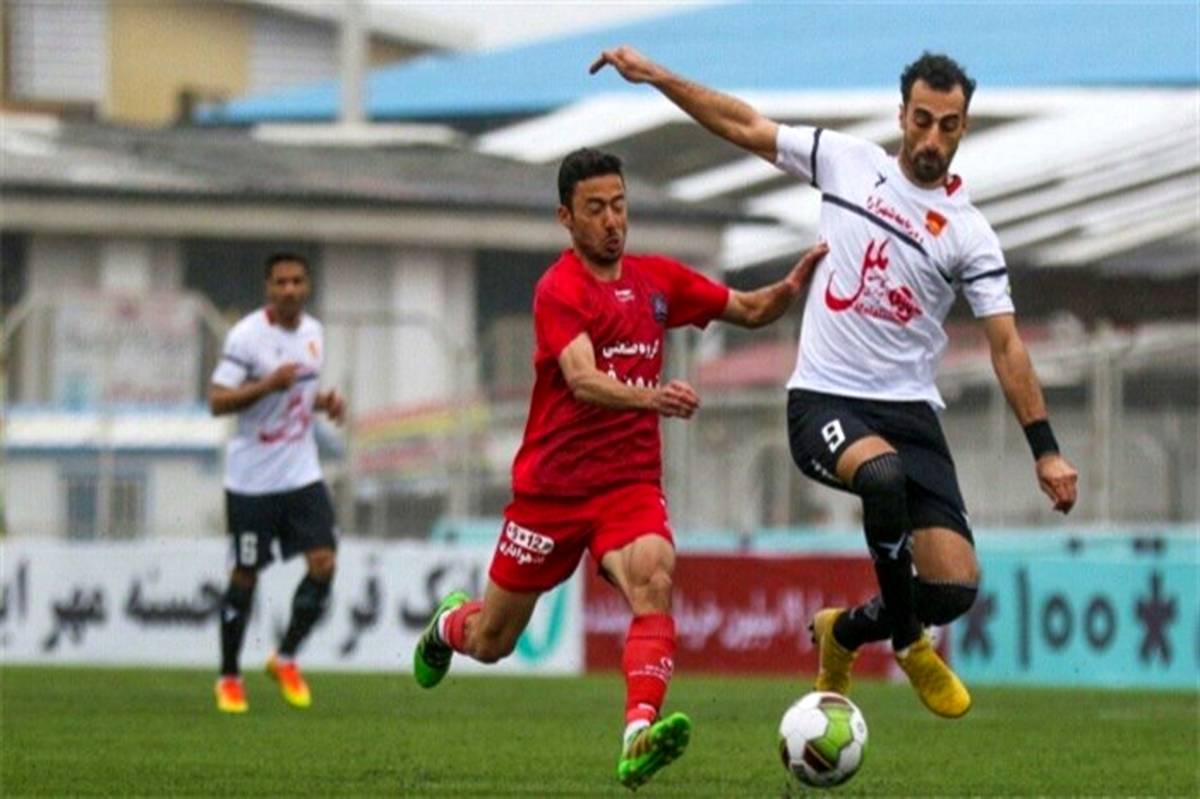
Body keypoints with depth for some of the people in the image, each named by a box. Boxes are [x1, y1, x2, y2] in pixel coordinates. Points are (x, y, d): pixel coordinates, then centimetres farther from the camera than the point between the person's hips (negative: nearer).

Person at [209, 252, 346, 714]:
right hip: (252, 480, -5)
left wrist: (326, 402, 2)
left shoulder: (313, 331, 7)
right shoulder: (246, 336, -13)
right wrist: (268, 384, -27)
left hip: (302, 474, 5)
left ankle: (286, 659, 11)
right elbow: (217, 401, -16)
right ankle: (229, 679, 16)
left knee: (324, 563, -8)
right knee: (245, 576, 2)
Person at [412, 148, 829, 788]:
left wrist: (791, 287, -6)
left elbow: (750, 311, 17)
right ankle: (450, 623, 47)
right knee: (492, 641, 10)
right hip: (552, 486, -3)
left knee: (653, 582, -29)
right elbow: (584, 381, -28)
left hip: (631, 483, 3)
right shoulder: (559, 290, -13)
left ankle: (639, 738, -43)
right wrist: (650, 397, -48)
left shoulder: (658, 279, 7)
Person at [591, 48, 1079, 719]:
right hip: (824, 403, -1)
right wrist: (655, 76, 9)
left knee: (956, 586, -14)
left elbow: (1006, 344, -3)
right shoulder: (847, 161, 4)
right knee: (883, 475, -37)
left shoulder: (968, 233, -1)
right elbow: (745, 126, 13)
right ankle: (907, 640, -12)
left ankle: (847, 632, 20)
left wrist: (1045, 450, -10)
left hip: (909, 409, 1)